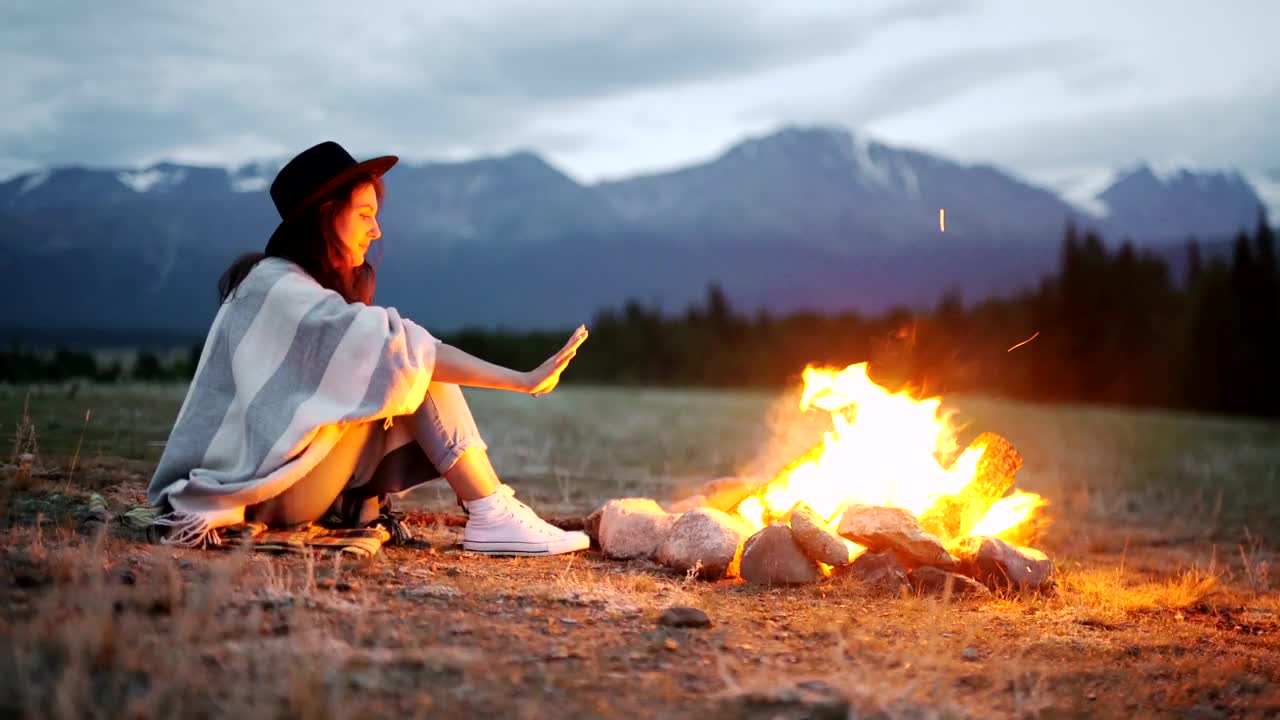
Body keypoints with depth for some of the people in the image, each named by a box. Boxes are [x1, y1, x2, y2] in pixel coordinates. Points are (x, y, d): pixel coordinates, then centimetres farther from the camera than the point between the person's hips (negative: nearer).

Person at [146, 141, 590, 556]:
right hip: (266, 494, -9)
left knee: (424, 365, 0)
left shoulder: (314, 288, 13)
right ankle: (491, 519, -20)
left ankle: (492, 510, -10)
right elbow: (395, 347, -26)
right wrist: (523, 381, -27)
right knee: (409, 364, -18)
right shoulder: (278, 287, -17)